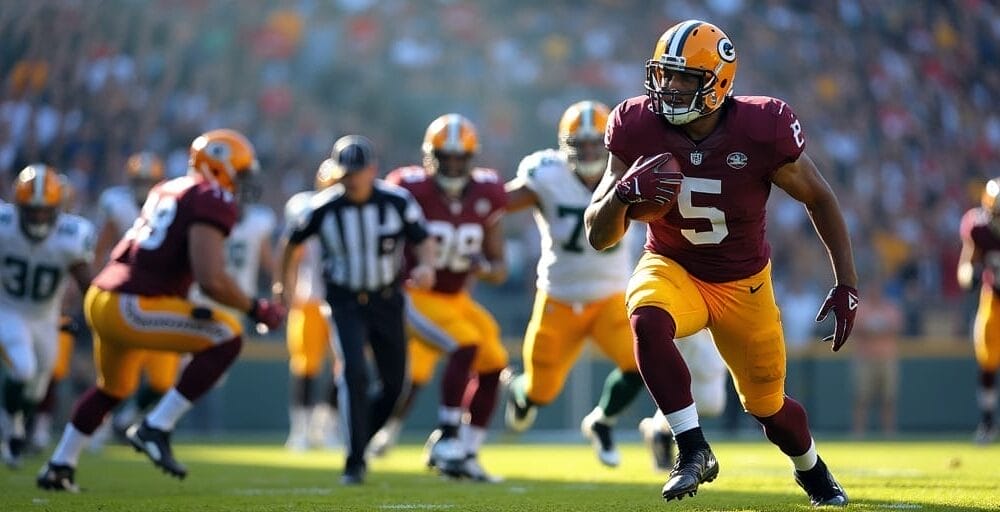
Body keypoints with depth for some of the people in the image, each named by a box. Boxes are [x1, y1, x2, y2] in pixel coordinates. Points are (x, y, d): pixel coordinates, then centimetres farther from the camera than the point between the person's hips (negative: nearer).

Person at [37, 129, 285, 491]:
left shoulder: (167, 191, 19)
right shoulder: (212, 200, -8)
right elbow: (211, 279, -19)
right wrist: (255, 309, -7)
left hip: (101, 296, 9)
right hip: (130, 308, -9)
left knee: (114, 387, 32)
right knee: (226, 339, -7)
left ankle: (58, 467, 42)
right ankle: (155, 430, -6)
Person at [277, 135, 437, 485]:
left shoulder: (397, 202, -13)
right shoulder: (323, 209, -13)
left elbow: (424, 239, -3)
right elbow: (291, 241, 4)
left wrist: (426, 266, -24)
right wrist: (281, 282, 11)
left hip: (387, 300, 2)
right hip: (345, 303, -2)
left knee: (394, 384, 6)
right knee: (354, 374, -20)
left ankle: (359, 438, 30)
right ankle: (355, 462, -15)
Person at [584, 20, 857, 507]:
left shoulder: (762, 129, -23)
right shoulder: (638, 128, -18)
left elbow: (819, 198, -5)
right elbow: (598, 237, -14)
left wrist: (847, 284, -7)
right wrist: (621, 195, -36)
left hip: (744, 284, 0)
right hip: (672, 267, 0)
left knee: (768, 406, 12)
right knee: (647, 320, -36)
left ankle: (812, 470, 47)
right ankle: (693, 450, -24)